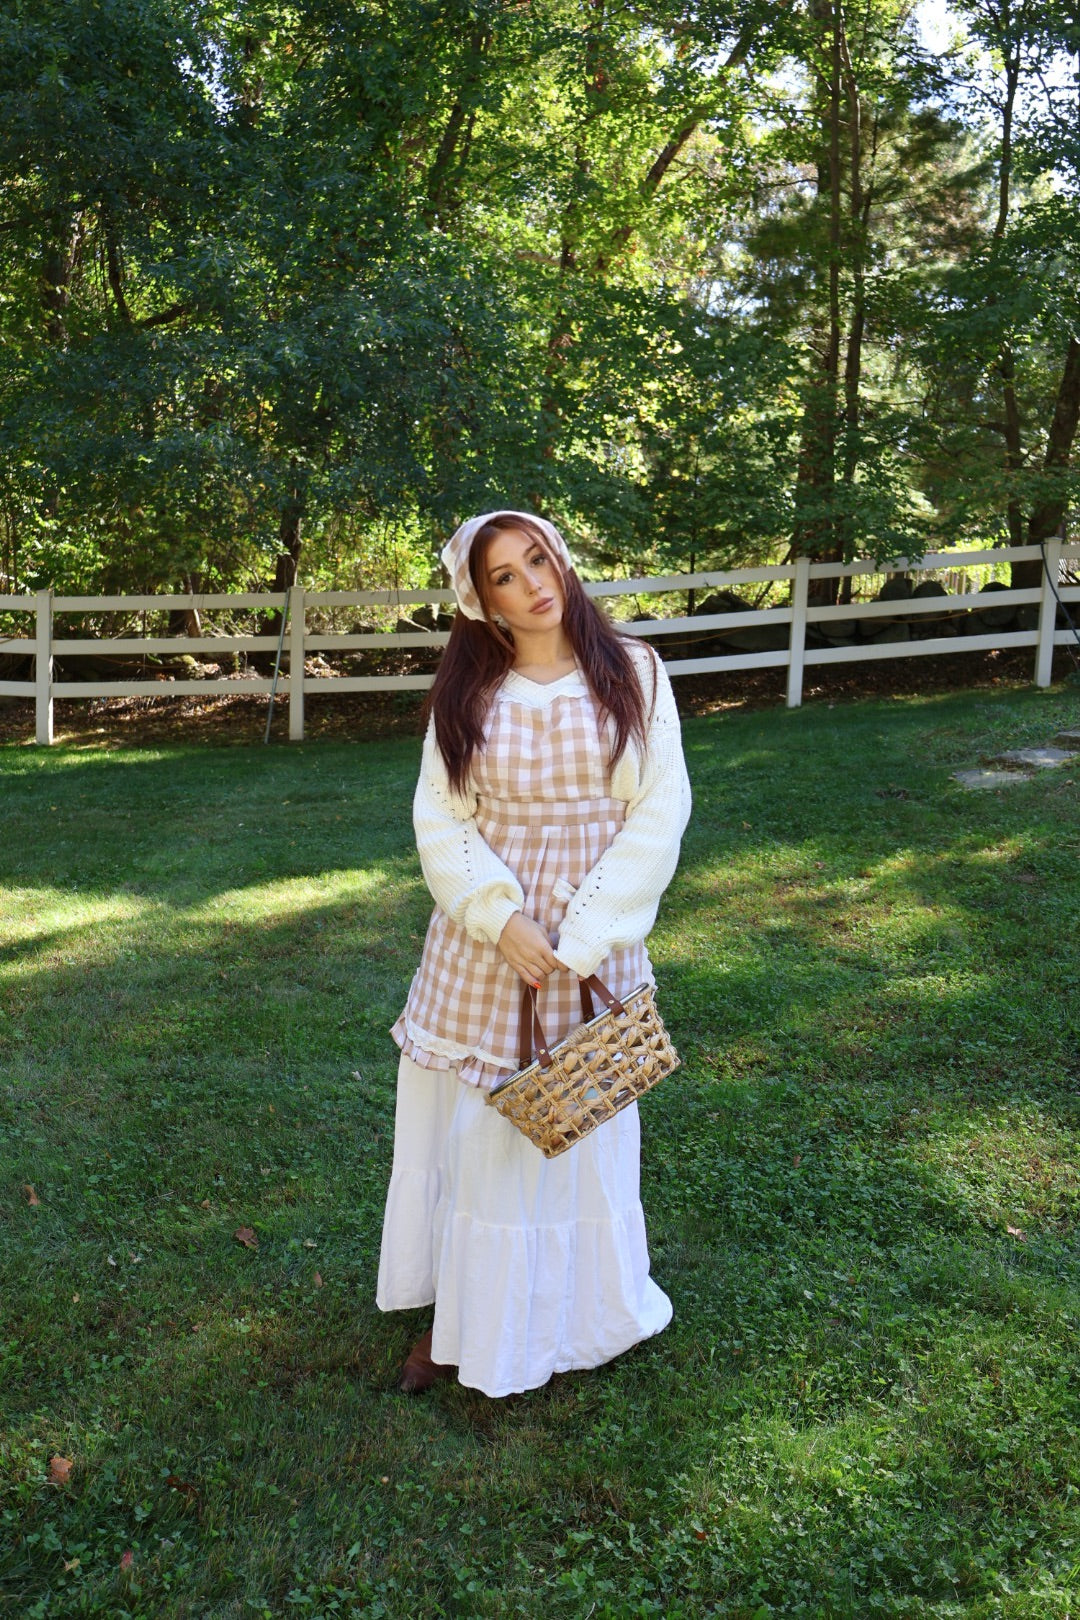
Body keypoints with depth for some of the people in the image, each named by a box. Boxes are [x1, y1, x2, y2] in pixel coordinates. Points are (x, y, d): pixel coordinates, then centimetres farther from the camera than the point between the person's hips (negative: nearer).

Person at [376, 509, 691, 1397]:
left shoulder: (632, 674, -3)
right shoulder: (467, 691, 1)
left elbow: (660, 813, -8)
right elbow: (441, 819, -2)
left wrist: (579, 941, -14)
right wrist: (503, 918, -16)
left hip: (596, 941, -1)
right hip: (485, 939, 1)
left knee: (584, 1128, 11)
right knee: (472, 1127, 9)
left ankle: (582, 1313, 32)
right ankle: (464, 1316, 27)